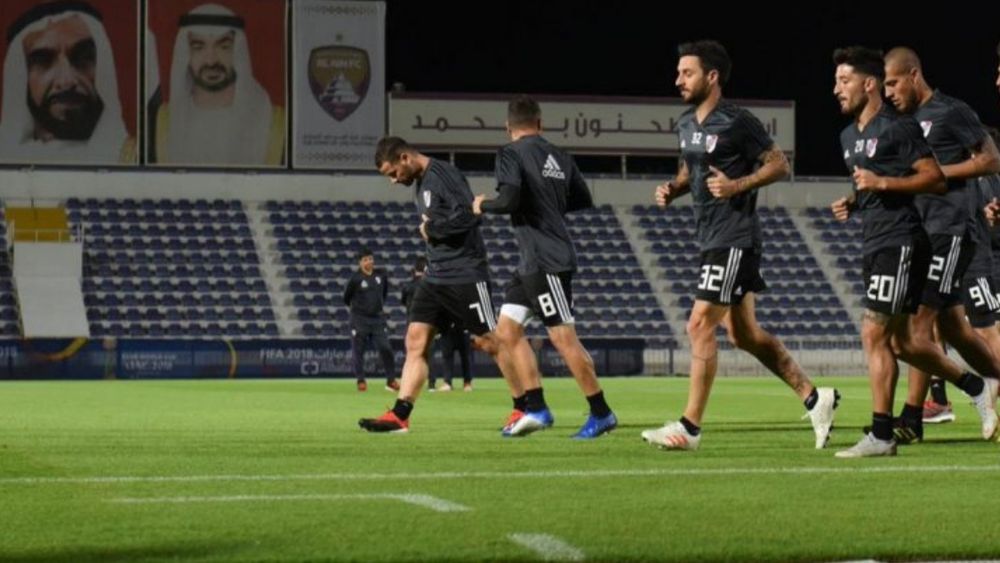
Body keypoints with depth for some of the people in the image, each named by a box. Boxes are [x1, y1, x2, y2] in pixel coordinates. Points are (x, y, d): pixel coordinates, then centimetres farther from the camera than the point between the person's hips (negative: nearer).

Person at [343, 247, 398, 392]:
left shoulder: (381, 276, 3)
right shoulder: (355, 278, -11)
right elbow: (346, 298, 1)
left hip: (378, 319, 3)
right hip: (360, 319, -3)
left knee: (385, 348, -5)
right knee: (358, 351, 1)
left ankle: (391, 380, 3)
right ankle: (360, 381, 12)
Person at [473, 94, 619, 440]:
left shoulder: (510, 153, -9)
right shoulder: (559, 157, 12)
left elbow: (509, 200, -21)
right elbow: (583, 200, 16)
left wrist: (483, 205, -1)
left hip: (545, 260, -9)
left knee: (563, 338, -6)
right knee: (507, 330, 12)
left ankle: (601, 413, -2)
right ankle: (536, 409, 10)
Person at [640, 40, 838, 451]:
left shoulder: (737, 123, -13)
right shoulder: (687, 125, 13)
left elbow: (779, 164, -9)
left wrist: (738, 185, -21)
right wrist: (672, 189, 6)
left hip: (734, 239, -9)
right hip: (712, 237, 9)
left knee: (700, 326, -11)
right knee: (743, 333, 12)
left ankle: (690, 427, -8)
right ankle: (814, 398, 21)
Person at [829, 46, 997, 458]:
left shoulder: (898, 128, -11)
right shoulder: (849, 136, 17)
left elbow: (936, 179, -13)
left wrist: (882, 183, -20)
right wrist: (852, 203, 10)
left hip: (900, 242, -10)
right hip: (876, 245, 10)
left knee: (875, 334, -11)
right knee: (900, 339, 13)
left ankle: (880, 435, -6)